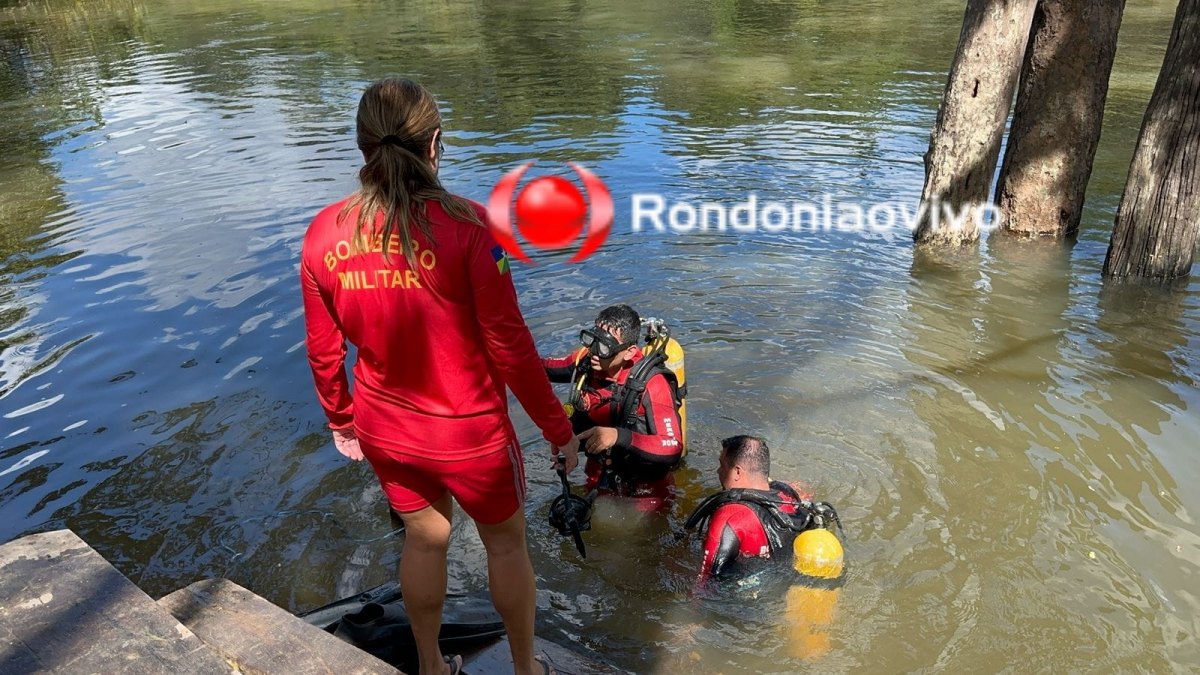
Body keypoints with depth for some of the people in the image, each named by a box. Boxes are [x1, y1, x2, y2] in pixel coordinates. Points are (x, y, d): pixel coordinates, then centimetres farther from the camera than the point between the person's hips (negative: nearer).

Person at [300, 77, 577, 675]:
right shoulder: (463, 224, -23)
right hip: (468, 430, -4)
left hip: (385, 427, 4)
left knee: (425, 538, 26)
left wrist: (340, 420, 18)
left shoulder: (324, 232, -9)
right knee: (505, 542, 20)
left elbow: (323, 350, 0)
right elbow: (508, 344, -18)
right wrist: (557, 427, -5)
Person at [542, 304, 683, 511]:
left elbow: (672, 448, -32)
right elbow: (545, 368, 5)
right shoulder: (586, 361, -13)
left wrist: (619, 436, -43)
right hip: (599, 480, 5)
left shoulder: (650, 383, -27)